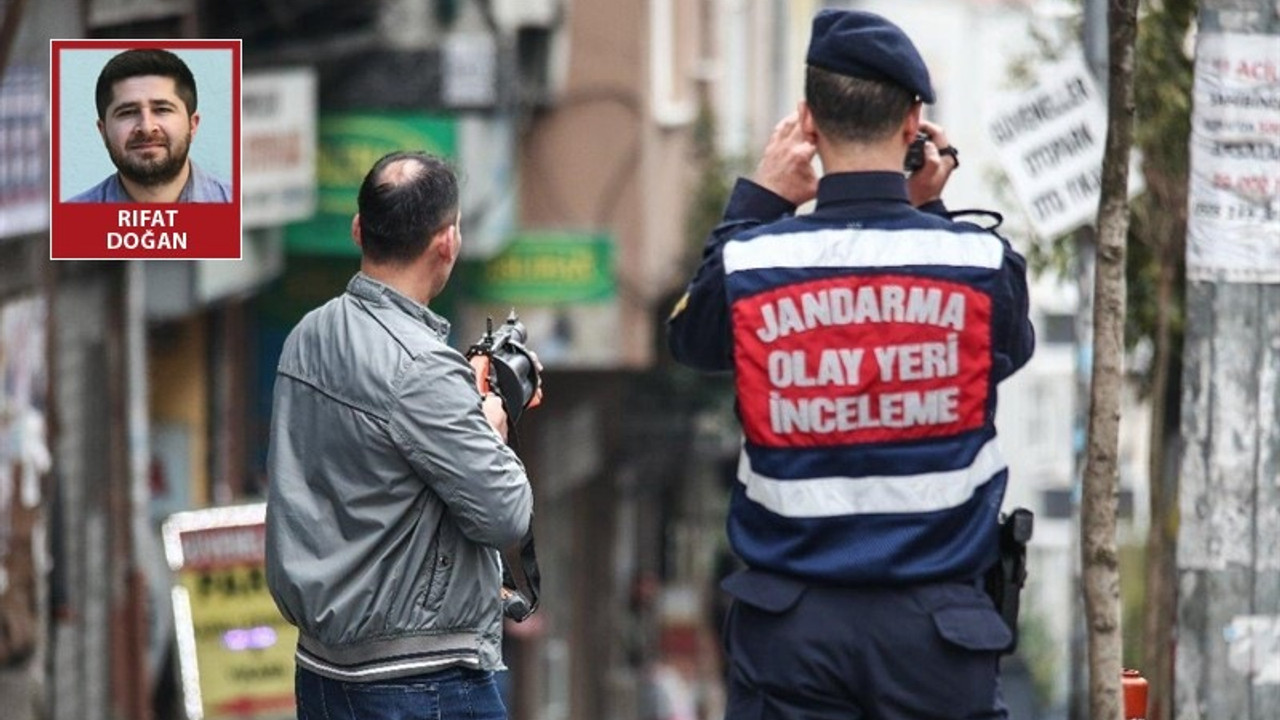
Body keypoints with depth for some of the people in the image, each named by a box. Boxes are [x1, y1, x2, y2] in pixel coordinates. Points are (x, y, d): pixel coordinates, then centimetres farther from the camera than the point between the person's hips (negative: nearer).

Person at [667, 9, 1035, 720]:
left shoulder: (751, 263, -4)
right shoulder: (980, 261, -5)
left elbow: (688, 334, 18)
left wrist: (755, 202, 19)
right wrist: (929, 212, 17)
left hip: (792, 627, 0)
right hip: (935, 622, 0)